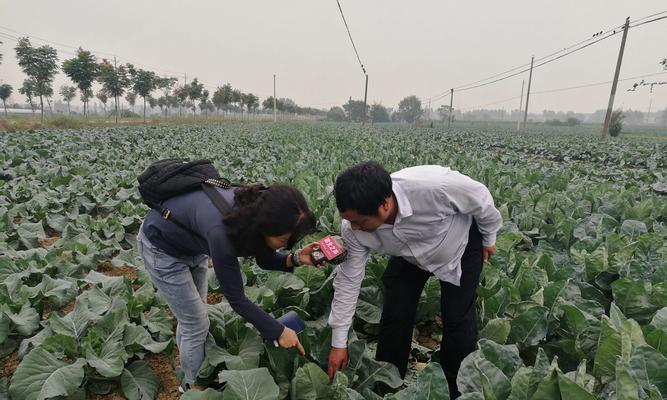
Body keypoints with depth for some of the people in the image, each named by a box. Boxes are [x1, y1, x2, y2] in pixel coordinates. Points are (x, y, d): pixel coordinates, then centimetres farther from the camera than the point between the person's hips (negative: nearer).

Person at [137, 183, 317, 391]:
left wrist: (295, 258, -25)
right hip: (162, 246, -6)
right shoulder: (222, 231, -42)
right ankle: (194, 386, 27)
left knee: (191, 316, 18)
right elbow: (236, 298, -29)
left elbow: (265, 259, -5)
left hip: (192, 244, 6)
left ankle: (187, 367, 42)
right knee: (196, 325, 2)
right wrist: (279, 331, -21)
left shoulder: (257, 208, -22)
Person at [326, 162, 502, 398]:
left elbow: (481, 198, -22)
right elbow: (348, 281, -18)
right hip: (409, 255, 3)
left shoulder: (436, 186, -44)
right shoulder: (353, 229, -30)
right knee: (394, 317, -1)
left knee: (458, 317, -3)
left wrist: (489, 239, -4)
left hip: (461, 243, -2)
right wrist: (338, 343, -11)